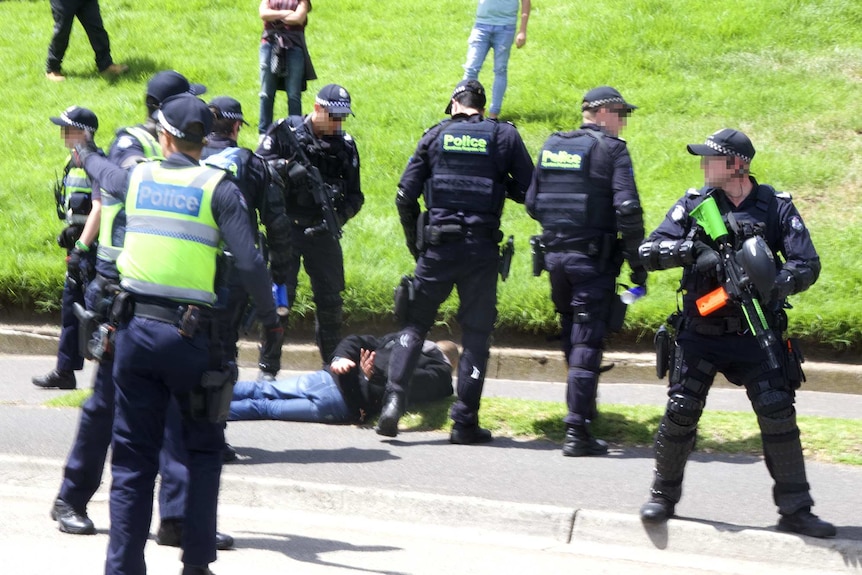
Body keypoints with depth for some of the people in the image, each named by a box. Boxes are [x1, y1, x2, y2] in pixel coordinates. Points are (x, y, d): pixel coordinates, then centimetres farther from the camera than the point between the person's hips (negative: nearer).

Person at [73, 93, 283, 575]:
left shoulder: (138, 178, 8)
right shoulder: (218, 188, -5)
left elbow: (105, 175, 32)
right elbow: (249, 261, -11)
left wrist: (86, 153, 56)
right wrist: (270, 316, 3)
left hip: (135, 330, 3)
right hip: (189, 335, -3)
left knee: (134, 457, 8)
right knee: (203, 448, 13)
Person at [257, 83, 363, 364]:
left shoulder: (345, 145, 5)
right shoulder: (285, 132, -3)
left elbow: (354, 196, 7)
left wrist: (338, 217, -12)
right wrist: (286, 168, -21)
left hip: (322, 232, 3)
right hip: (286, 227, -3)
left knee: (331, 300, 6)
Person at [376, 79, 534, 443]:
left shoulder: (436, 136, 5)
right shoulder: (504, 136, 3)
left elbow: (405, 196, 4)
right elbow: (529, 192, 0)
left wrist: (414, 242, 16)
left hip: (438, 246, 1)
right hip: (482, 248, -1)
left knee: (415, 324, 11)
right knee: (476, 332, 6)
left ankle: (394, 399, -6)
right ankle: (465, 422, 4)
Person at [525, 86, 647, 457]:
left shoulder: (551, 146, 11)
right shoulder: (611, 149, -8)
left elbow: (532, 204, 13)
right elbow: (627, 209, -16)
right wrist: (638, 263, -10)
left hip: (555, 255, 6)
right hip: (593, 259, -6)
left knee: (571, 339, 19)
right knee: (587, 342, -5)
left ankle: (582, 410, 29)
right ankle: (577, 432, -10)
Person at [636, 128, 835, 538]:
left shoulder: (776, 208, -2)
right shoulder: (693, 205, 1)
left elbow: (807, 265, -8)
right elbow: (649, 253, -4)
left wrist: (771, 286, -26)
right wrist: (689, 250, -23)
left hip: (755, 334, -1)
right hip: (701, 332, 1)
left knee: (778, 412, -9)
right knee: (680, 411, -4)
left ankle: (795, 511, -1)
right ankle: (663, 497, 15)